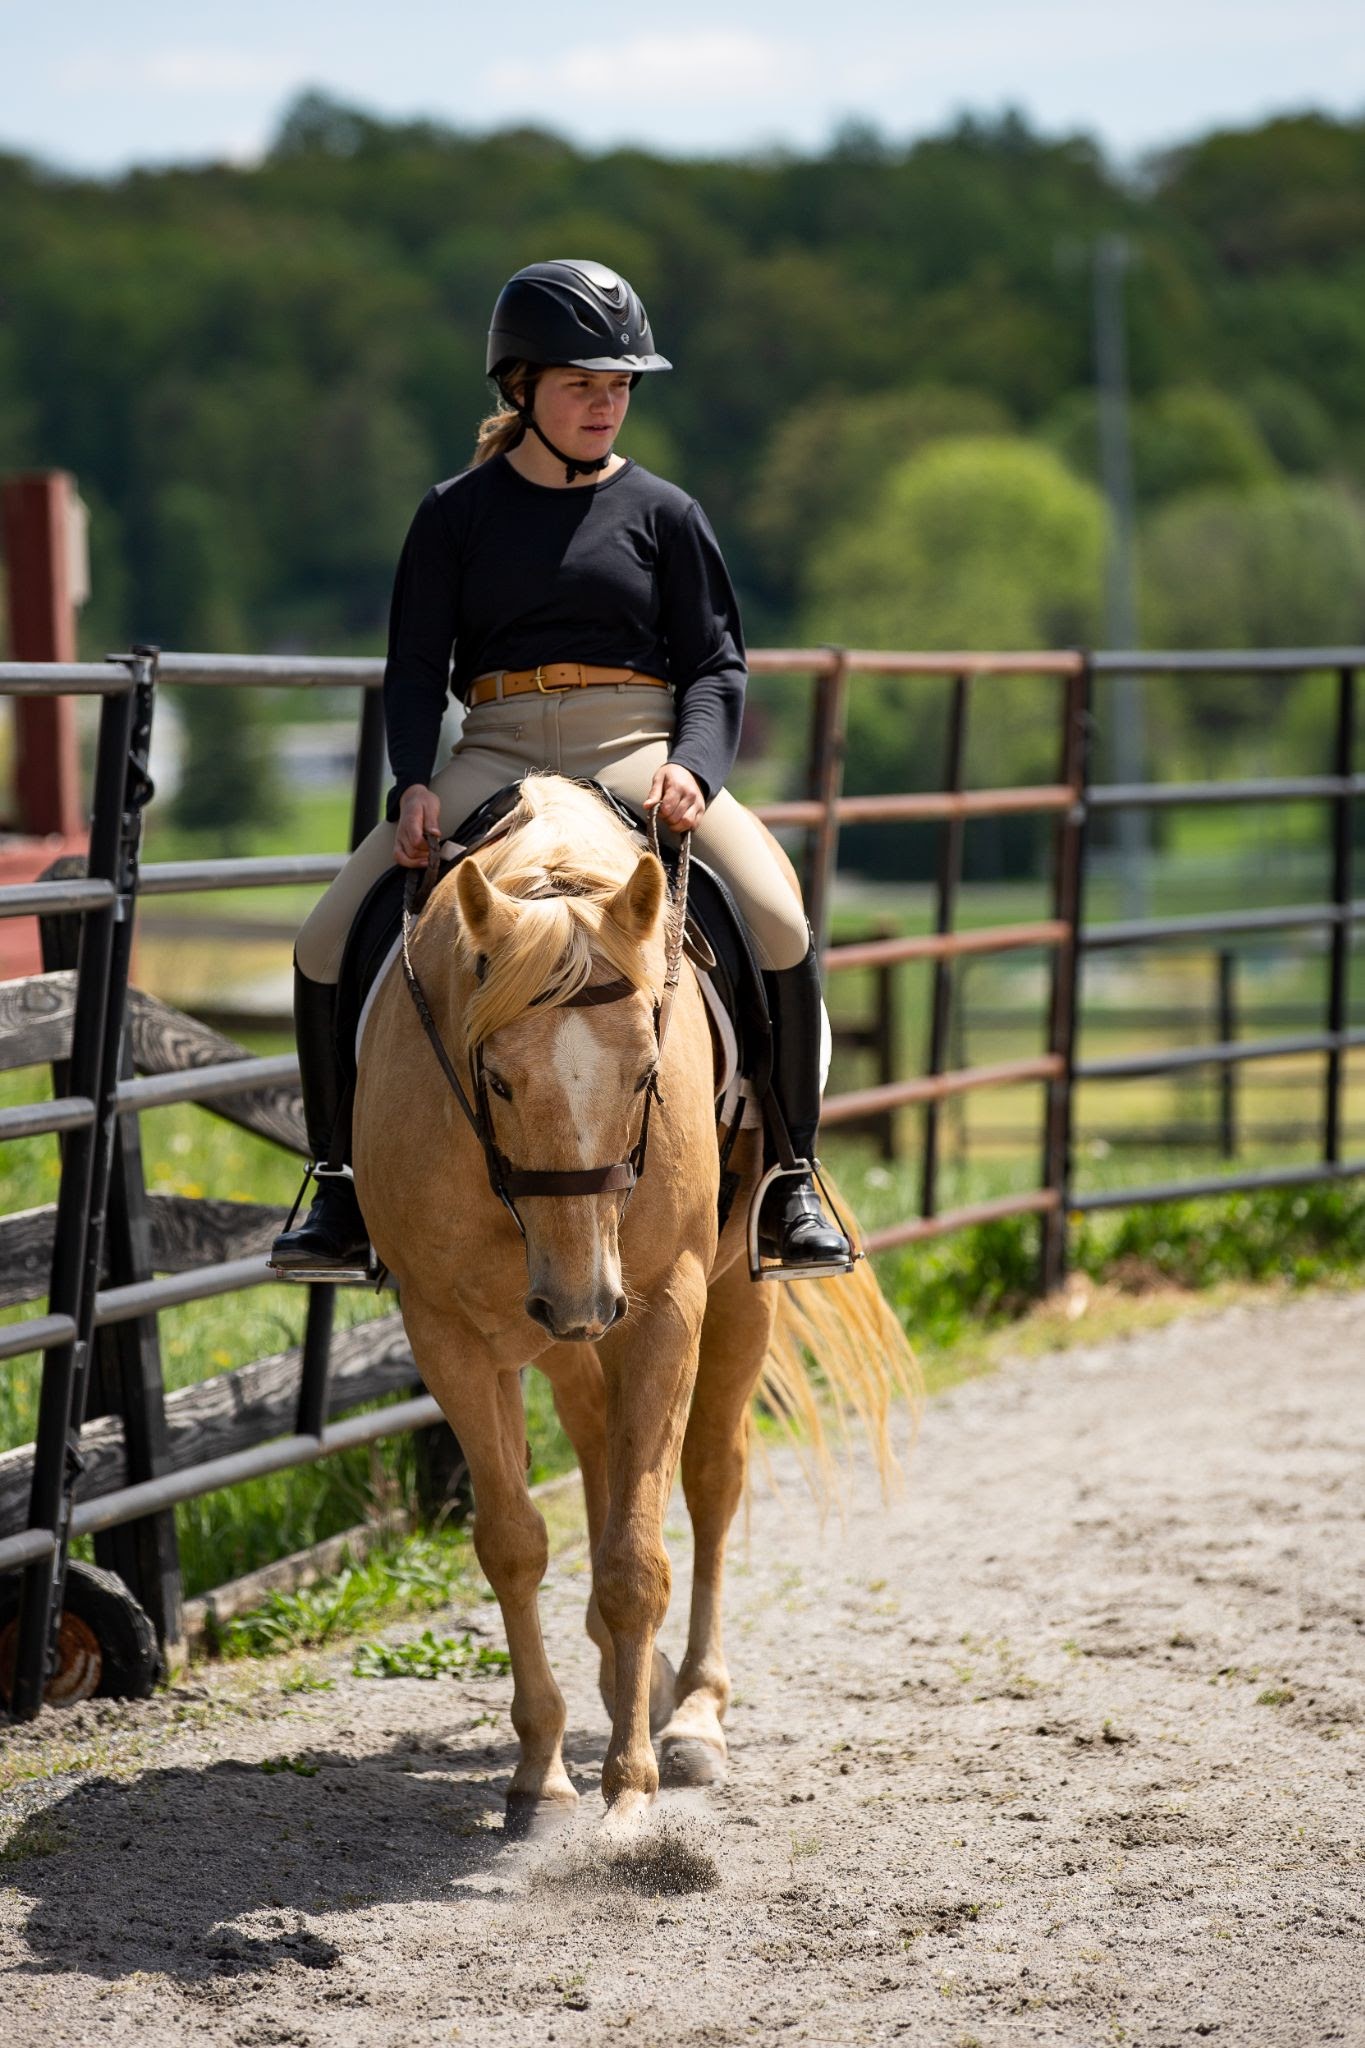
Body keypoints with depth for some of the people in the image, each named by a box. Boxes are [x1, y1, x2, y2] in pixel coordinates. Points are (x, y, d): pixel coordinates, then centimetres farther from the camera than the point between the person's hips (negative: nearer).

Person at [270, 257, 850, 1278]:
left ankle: (791, 1174, -11)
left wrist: (692, 767, -17)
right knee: (329, 942, -13)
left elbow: (718, 663, 4)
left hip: (637, 751, -1)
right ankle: (344, 1179, 4)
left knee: (780, 924, -26)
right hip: (495, 759, 1)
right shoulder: (458, 513, 8)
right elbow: (416, 666, 5)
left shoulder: (662, 513, 7)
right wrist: (414, 786, -13)